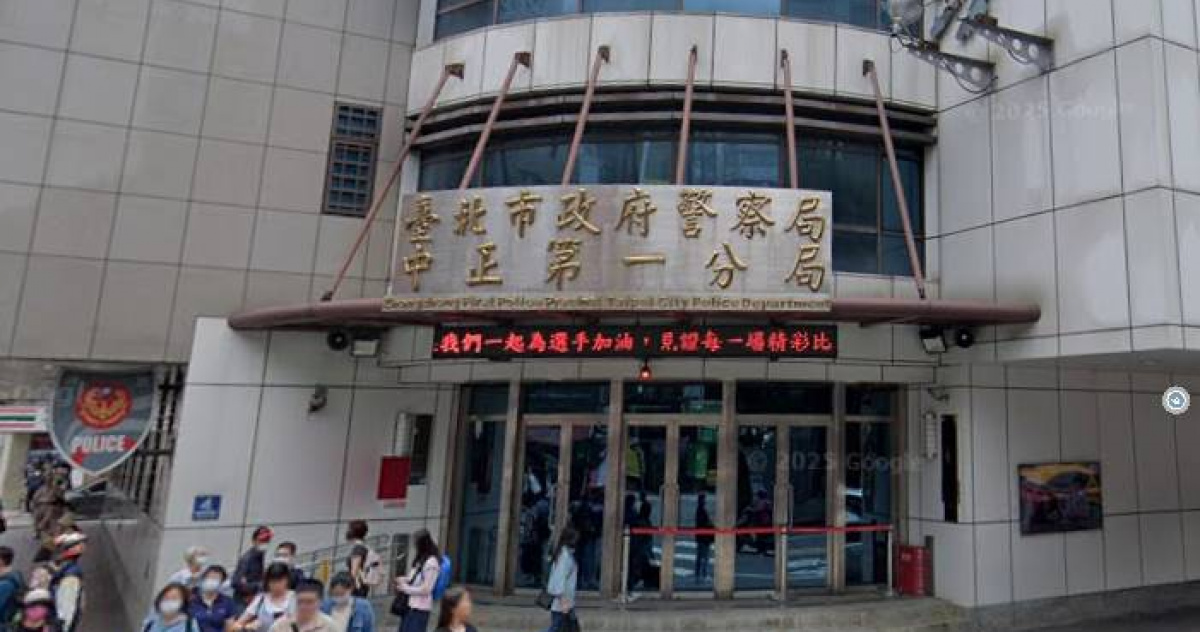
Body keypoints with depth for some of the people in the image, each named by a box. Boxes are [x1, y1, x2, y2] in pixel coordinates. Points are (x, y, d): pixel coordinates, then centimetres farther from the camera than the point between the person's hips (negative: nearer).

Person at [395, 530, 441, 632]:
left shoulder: (431, 562, -18)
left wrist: (405, 588, -10)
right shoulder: (421, 559, 12)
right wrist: (405, 580, 2)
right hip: (411, 605, 10)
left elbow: (426, 589, -19)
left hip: (420, 607, -10)